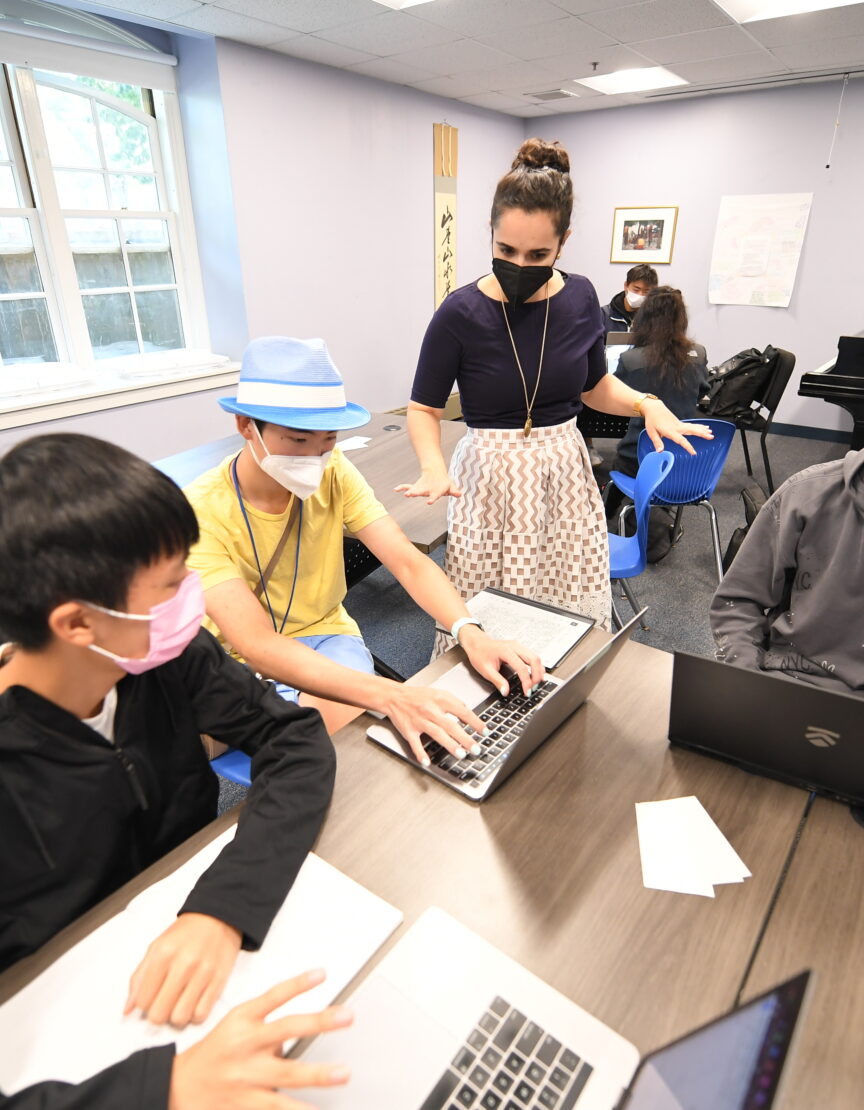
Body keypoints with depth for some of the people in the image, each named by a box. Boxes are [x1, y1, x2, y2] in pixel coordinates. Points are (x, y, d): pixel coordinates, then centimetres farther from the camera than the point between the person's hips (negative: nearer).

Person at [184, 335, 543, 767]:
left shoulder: (333, 473, -11)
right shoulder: (202, 511, -24)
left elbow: (408, 561, -18)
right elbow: (257, 644, -34)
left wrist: (470, 633, -38)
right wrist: (388, 694, -47)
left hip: (325, 637, 3)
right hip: (242, 663, -2)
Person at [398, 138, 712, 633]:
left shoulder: (580, 297, 2)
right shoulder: (461, 313, -9)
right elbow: (424, 410, -2)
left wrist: (647, 403, -2)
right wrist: (434, 467, -21)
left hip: (565, 478, 4)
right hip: (491, 482, -3)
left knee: (575, 618, 7)